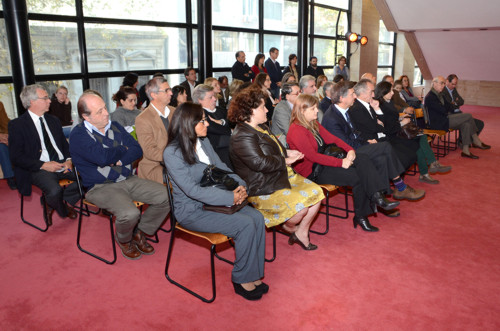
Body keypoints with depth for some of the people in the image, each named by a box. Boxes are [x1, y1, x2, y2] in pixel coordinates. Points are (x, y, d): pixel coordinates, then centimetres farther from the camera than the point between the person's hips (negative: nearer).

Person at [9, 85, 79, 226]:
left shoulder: (54, 120, 17)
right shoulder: (16, 125, -2)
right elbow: (16, 157, -7)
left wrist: (68, 160, -2)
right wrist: (43, 165, -17)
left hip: (62, 165, 5)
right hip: (39, 170, -5)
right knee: (54, 191, -33)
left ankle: (64, 199, 2)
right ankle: (64, 210, 2)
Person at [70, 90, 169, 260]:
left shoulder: (115, 126, 11)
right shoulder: (78, 135, -9)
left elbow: (137, 150, 5)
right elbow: (103, 157, -25)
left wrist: (120, 160, -14)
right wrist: (123, 150, -5)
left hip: (129, 180, 6)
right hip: (100, 187, -6)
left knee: (166, 196, -10)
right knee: (129, 213, -33)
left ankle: (139, 233, 11)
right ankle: (124, 240, 5)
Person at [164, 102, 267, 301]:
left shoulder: (203, 142, 8)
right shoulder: (172, 153, -16)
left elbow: (222, 168, 13)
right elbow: (192, 190, -22)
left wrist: (240, 186, -8)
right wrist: (230, 198, -25)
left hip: (213, 201, 7)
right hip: (191, 211, -7)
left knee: (257, 217, -14)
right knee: (245, 225, -23)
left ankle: (252, 275, -4)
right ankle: (241, 280, -4)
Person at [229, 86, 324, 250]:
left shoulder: (261, 127, 14)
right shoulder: (242, 136, -20)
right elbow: (260, 162, -27)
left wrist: (287, 152, 8)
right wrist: (285, 161, -13)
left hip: (283, 175, 11)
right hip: (262, 189, -11)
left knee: (316, 192, 1)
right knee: (299, 207, -26)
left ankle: (302, 233, 15)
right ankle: (289, 227, 10)